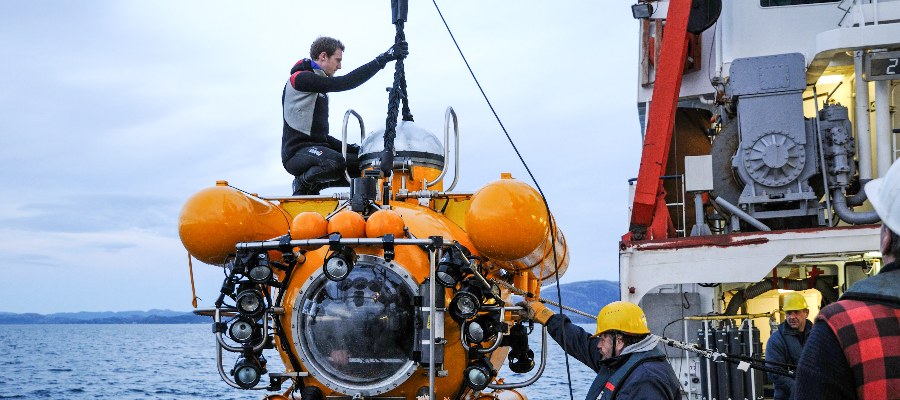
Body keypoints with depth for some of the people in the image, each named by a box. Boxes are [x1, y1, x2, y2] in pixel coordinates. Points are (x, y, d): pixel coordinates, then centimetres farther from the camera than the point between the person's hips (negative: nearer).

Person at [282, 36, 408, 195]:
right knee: (335, 162, -37)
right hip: (297, 153, -9)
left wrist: (350, 148, 12)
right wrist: (383, 59, -20)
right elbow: (344, 83, -19)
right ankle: (303, 183, -8)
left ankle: (313, 184, 2)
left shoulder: (318, 89, 25)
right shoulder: (300, 78, -6)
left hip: (316, 150, 9)